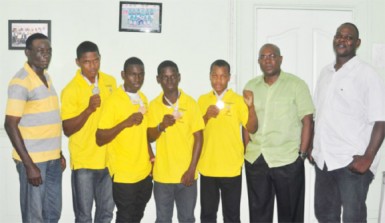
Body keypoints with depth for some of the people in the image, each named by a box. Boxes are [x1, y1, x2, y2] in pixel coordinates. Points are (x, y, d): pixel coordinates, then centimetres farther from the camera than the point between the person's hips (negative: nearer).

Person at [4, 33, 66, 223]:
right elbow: (11, 125, -18)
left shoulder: (46, 77, 11)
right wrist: (29, 164, -21)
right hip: (33, 159, -8)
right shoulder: (21, 82, -15)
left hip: (52, 158, 8)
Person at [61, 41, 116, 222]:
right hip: (84, 160, -4)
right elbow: (67, 130, -14)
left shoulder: (110, 82, 3)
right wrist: (89, 109, -27)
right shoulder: (71, 90, -13)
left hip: (108, 158, 5)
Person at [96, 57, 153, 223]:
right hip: (124, 174, -7)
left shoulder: (142, 98, 7)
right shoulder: (113, 101, -15)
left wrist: (151, 155, 13)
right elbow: (100, 139, -18)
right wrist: (125, 123, -30)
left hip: (144, 171, 7)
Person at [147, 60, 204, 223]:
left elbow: (198, 137, -5)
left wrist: (192, 169, -10)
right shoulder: (154, 105, 2)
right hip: (162, 174, 2)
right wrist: (161, 126, -17)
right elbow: (150, 138, 4)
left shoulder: (190, 103, -5)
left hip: (185, 173, -2)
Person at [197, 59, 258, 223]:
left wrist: (251, 106, -21)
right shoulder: (202, 100, 5)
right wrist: (206, 117, -12)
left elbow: (252, 128, -7)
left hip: (231, 167, -2)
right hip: (207, 167, 2)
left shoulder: (238, 100, -3)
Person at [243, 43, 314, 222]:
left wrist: (302, 154, -10)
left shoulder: (296, 84, -5)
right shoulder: (250, 86, 8)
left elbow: (307, 121, -6)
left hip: (287, 160, -4)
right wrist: (247, 150, 6)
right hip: (255, 159, 4)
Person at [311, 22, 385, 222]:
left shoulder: (367, 74, -9)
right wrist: (314, 147, 12)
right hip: (324, 159, 6)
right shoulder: (325, 72, 11)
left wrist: (368, 157, -19)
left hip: (352, 162, -6)